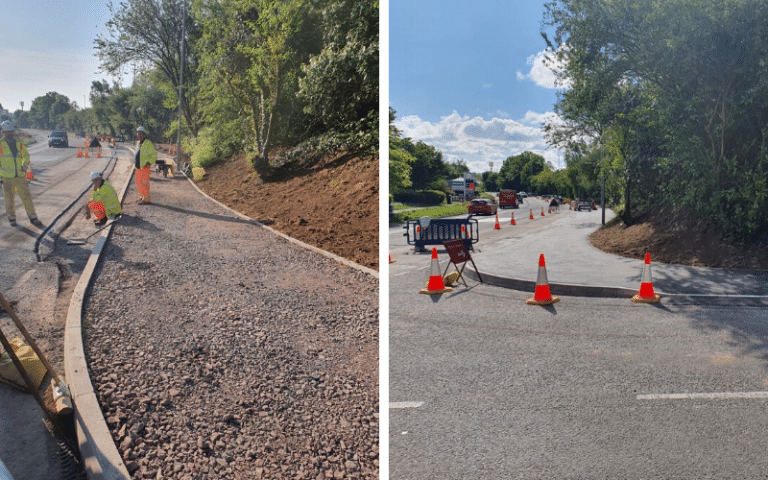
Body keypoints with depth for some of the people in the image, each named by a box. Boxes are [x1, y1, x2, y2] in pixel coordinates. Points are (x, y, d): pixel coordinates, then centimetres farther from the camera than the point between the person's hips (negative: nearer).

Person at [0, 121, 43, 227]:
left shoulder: (19, 144, 10)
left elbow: (26, 155, 21)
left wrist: (25, 166, 5)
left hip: (20, 176, 2)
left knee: (26, 196, 1)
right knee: (9, 198, 6)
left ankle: (33, 218, 8)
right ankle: (12, 218, 20)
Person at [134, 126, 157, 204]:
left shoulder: (148, 143, -9)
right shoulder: (138, 143, 17)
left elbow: (154, 155, -11)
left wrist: (149, 163, -18)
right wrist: (136, 162, 19)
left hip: (145, 167, -9)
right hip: (138, 167, 9)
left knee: (144, 183, -9)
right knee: (138, 183, 12)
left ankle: (146, 199, -4)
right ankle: (142, 197, 23)